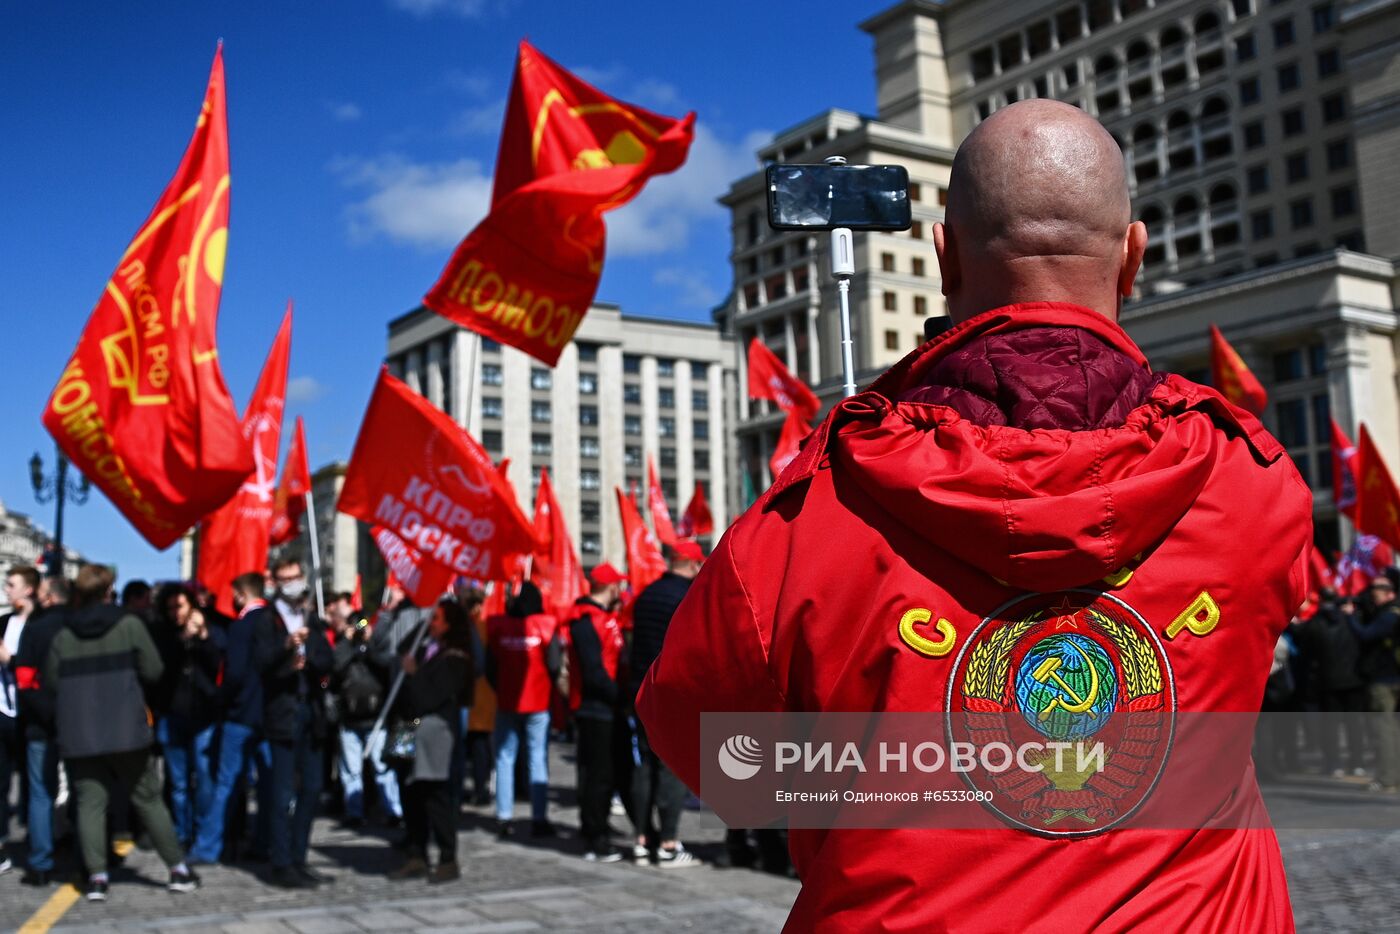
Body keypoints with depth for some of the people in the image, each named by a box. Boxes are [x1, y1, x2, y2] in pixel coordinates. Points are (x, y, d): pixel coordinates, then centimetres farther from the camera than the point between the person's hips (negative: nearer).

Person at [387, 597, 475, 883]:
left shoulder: (454, 660, -9)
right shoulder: (424, 649, 13)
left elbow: (429, 698, -16)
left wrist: (412, 674, -10)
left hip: (435, 733, -8)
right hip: (412, 733, 8)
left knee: (436, 795, -5)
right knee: (412, 795, 10)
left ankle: (448, 861, 2)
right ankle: (417, 857, 19)